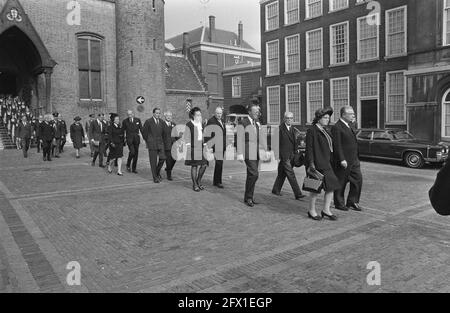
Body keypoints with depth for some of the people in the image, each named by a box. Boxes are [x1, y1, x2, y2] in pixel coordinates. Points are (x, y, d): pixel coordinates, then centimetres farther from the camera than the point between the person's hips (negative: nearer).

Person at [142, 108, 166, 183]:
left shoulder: (161, 121, 8)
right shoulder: (148, 121, -5)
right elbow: (144, 132, 3)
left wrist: (161, 140, 12)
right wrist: (148, 141, 7)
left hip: (160, 143, 4)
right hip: (152, 144, -4)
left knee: (163, 158, -9)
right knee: (153, 161, -1)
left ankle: (157, 172, 15)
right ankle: (155, 177, 9)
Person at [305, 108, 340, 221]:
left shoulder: (325, 131, 17)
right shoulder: (312, 131, -9)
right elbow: (309, 148, -14)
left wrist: (330, 162, 20)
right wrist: (311, 163, -20)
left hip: (326, 164, 8)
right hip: (316, 164, -8)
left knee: (331, 186, 3)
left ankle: (326, 210, 13)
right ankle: (311, 211, 13)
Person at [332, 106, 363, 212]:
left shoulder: (349, 126, 15)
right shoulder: (336, 127, -15)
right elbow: (337, 146, -20)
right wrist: (342, 160, -24)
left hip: (354, 160, 9)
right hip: (343, 161, -9)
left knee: (358, 179, 7)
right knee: (341, 183, 4)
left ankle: (352, 202, 19)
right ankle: (339, 204, 19)